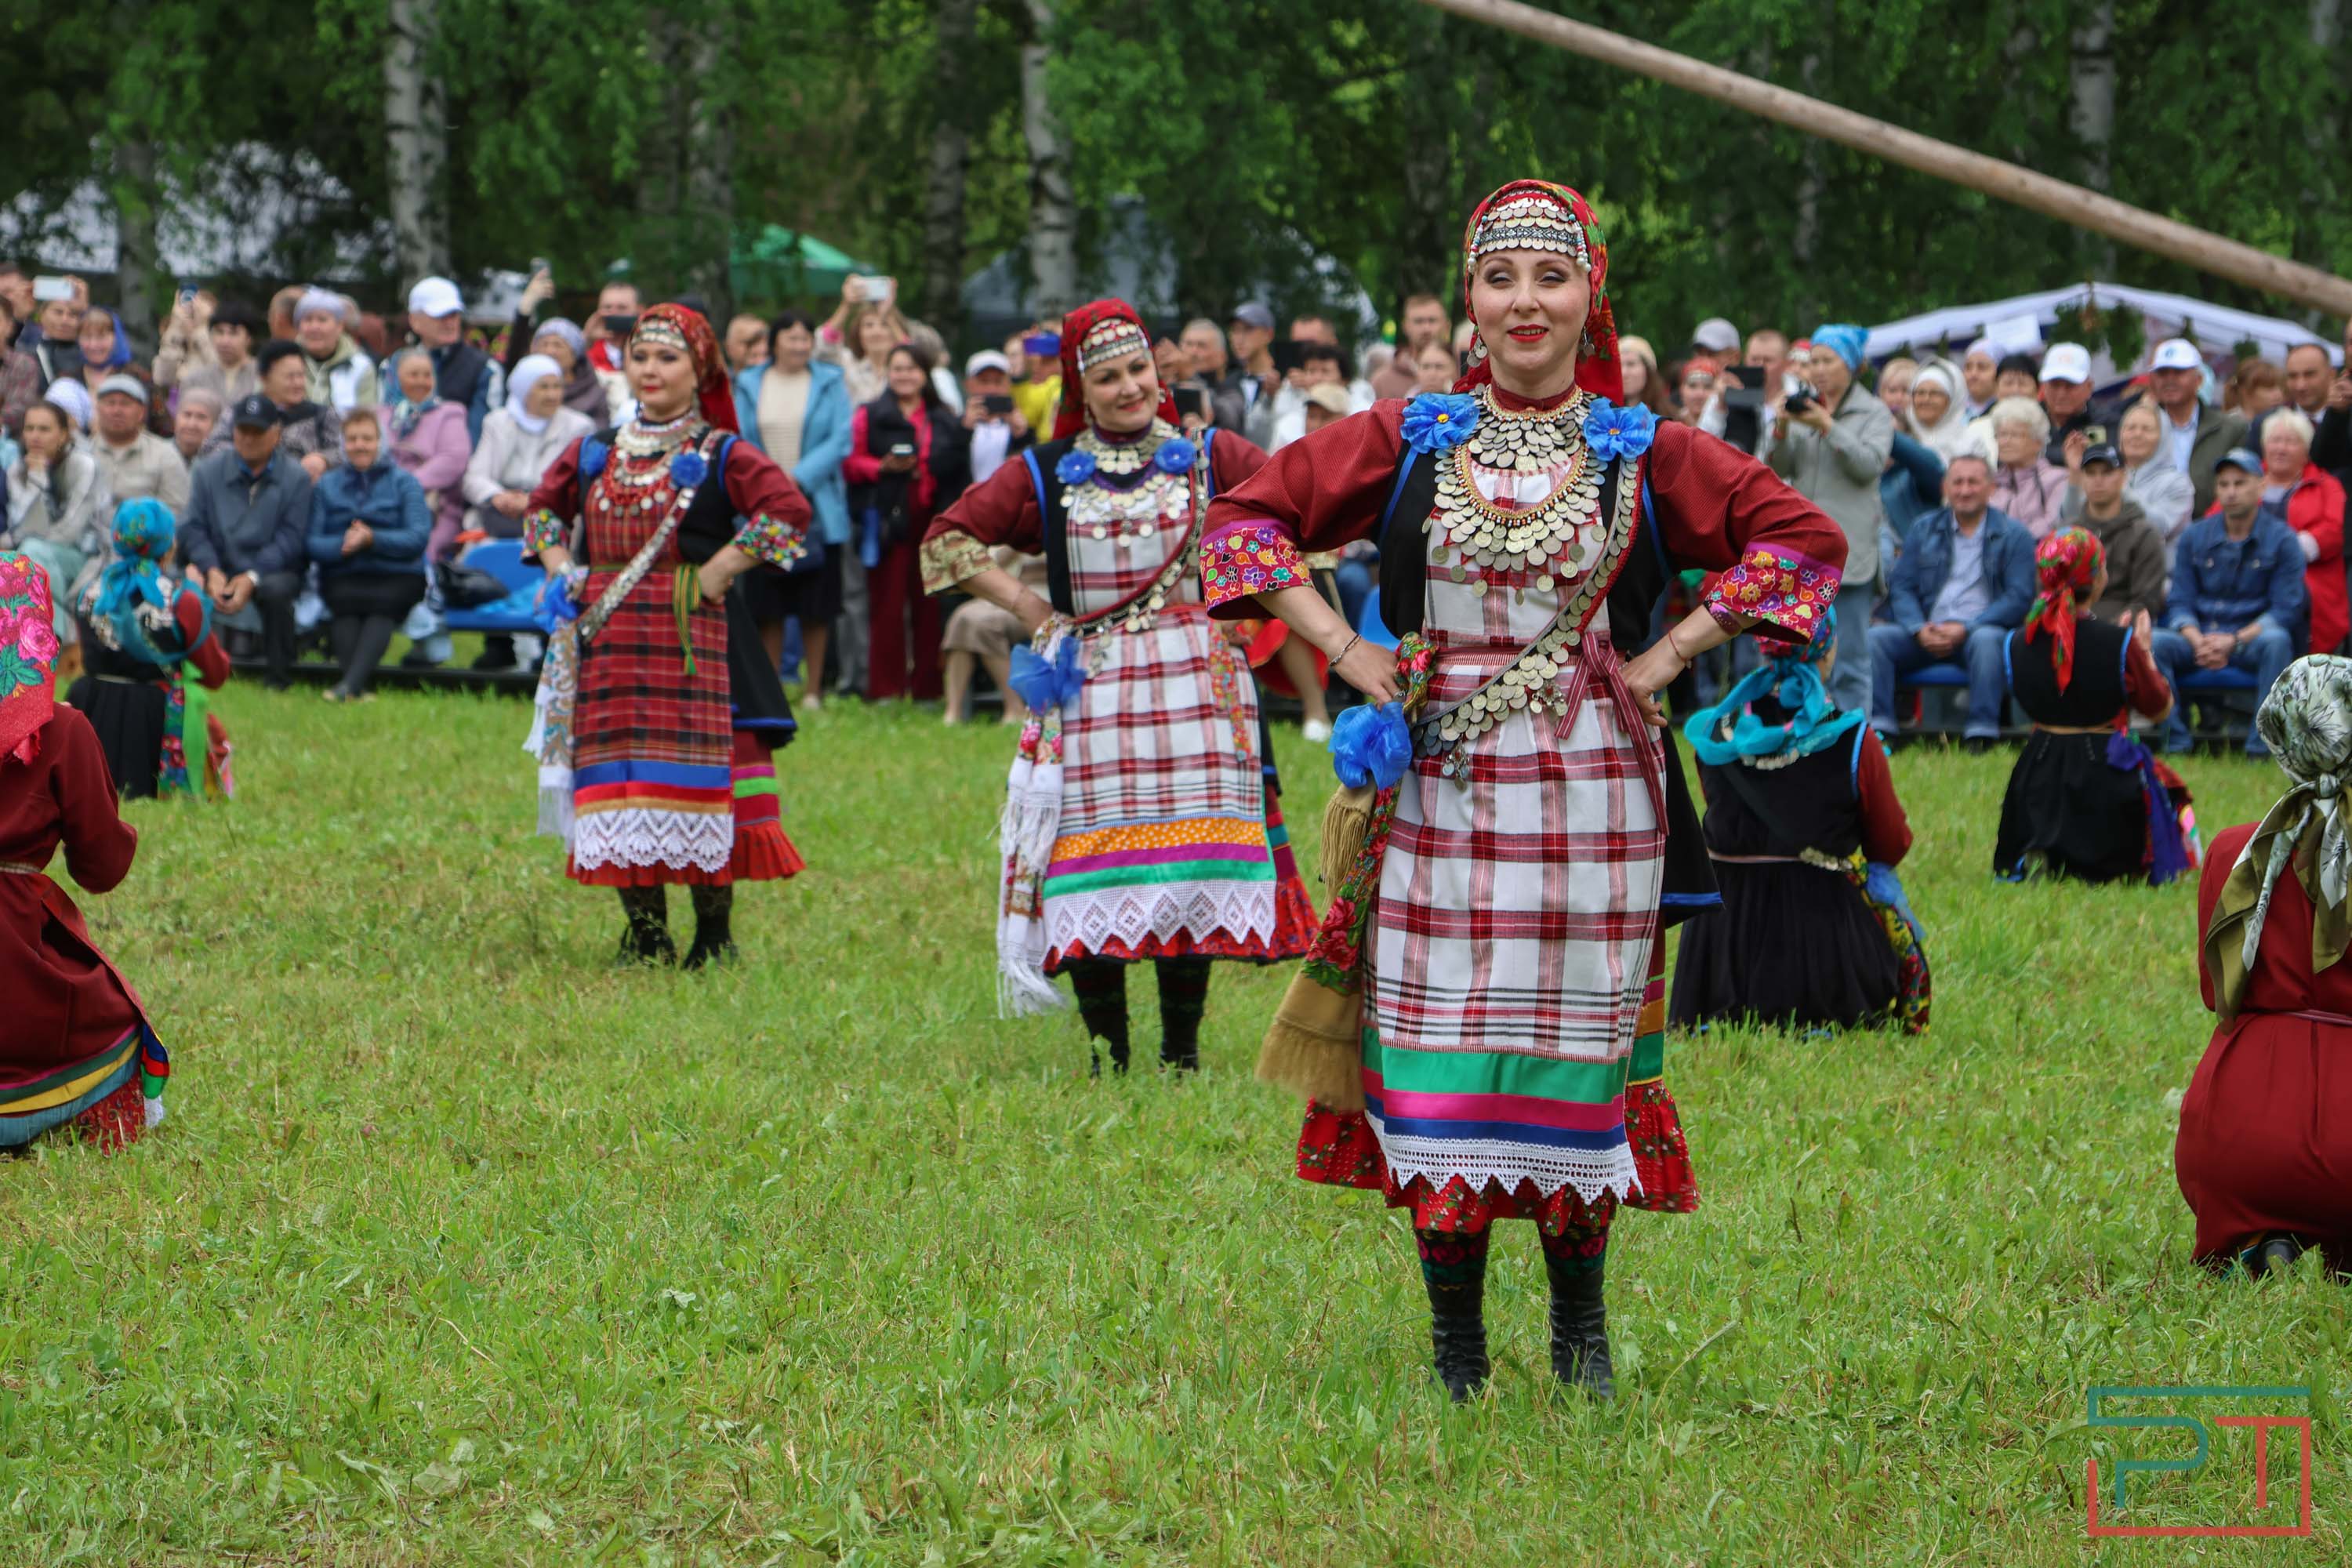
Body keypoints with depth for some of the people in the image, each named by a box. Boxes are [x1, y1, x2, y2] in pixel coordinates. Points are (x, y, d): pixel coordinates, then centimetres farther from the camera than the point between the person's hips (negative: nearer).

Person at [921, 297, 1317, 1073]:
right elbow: (947, 539, 10)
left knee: (1192, 867, -3)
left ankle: (1182, 1052, 6)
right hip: (1091, 690, 1)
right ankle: (1108, 1055, 5)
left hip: (1194, 687, -1)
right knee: (1095, 869, -3)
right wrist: (1023, 603, 2)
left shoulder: (1208, 456, 6)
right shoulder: (1045, 474, 8)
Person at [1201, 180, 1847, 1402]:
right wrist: (1340, 649, 1)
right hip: (1438, 786, 1)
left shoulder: (1644, 455, 4)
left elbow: (1805, 535, 5)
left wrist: (1672, 654, -1)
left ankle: (1579, 1324, 18)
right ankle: (1454, 1339, 9)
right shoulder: (1407, 441, 5)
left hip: (1590, 793, 0)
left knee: (1575, 1045, 2)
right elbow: (1245, 516, 10)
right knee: (1436, 1045, -1)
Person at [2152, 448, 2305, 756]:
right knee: (2153, 642, -28)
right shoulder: (2194, 537, 10)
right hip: (2199, 639, 2)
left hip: (2252, 641, -2)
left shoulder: (2282, 540, 1)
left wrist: (2235, 641, -18)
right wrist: (2198, 641, -16)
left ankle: (2262, 747, -34)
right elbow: (2179, 603, 6)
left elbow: (2286, 610, -6)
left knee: (2276, 640, -37)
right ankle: (2175, 741, -27)